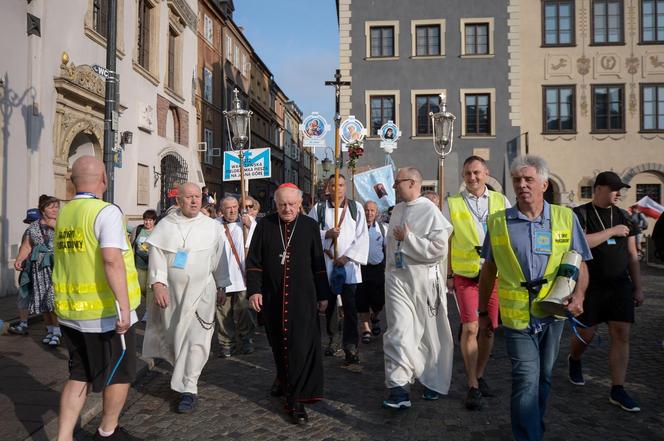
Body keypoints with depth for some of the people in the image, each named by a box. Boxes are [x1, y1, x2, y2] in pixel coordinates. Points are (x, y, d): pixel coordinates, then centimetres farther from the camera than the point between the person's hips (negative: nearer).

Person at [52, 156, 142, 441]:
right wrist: (124, 306, -27)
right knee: (120, 374, 14)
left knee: (79, 376, 18)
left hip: (70, 312, 7)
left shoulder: (63, 214, 7)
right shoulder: (107, 212, -16)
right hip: (106, 313, -7)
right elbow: (112, 259, -27)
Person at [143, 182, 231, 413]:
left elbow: (219, 259, 6)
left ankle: (189, 388, 2)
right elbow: (156, 254, -4)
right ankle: (183, 374, 38)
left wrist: (221, 287, 10)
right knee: (174, 335, 15)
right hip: (171, 291, 2)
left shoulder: (212, 227, 1)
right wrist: (158, 284, -14)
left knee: (195, 339, -6)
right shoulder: (165, 225, 1)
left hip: (201, 292, -1)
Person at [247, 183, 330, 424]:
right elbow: (253, 261, 3)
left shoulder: (310, 226, 1)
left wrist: (323, 295, 6)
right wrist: (254, 290, -5)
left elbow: (318, 264, 5)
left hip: (302, 297, -2)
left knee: (301, 345, -7)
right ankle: (283, 377, 42)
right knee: (277, 341, 16)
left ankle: (296, 399, 1)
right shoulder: (265, 225, 2)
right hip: (271, 296, 2)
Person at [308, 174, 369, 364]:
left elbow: (362, 236, -1)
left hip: (349, 263, -1)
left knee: (350, 307, -3)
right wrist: (326, 233, -13)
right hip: (325, 264, 1)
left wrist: (347, 256, -9)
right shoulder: (318, 209, 5)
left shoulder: (356, 207, 3)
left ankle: (350, 345, 2)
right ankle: (331, 339, 27)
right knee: (329, 304, 11)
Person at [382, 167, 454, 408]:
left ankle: (434, 382, 29)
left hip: (424, 280, -4)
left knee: (430, 334, 10)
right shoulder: (397, 210, 11)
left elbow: (438, 248, -18)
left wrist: (407, 238, -14)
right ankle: (399, 389, -3)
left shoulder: (430, 211, -10)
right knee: (398, 332, -6)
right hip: (397, 278, 5)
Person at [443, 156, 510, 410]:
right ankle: (473, 387, 3)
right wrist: (448, 275, 1)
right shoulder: (452, 204, 5)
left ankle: (479, 377, 29)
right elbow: (446, 242, 6)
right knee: (470, 328, -10)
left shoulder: (501, 202, 9)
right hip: (465, 275, -2)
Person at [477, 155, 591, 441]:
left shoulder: (565, 218, 1)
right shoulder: (498, 222, 0)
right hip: (517, 315, -2)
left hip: (554, 313, 2)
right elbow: (488, 270, 6)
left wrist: (578, 295, -14)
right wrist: (483, 312, 9)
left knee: (543, 378, 17)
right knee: (527, 380, -8)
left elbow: (579, 265, 5)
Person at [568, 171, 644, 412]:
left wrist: (638, 288, 11)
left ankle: (617, 390, 7)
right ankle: (574, 360, 37)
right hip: (589, 286, -4)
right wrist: (612, 231, -17)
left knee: (621, 335, -1)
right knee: (586, 334, 3)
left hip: (620, 285, 4)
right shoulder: (580, 214, -4)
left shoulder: (622, 217, 11)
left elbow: (632, 255, 13)